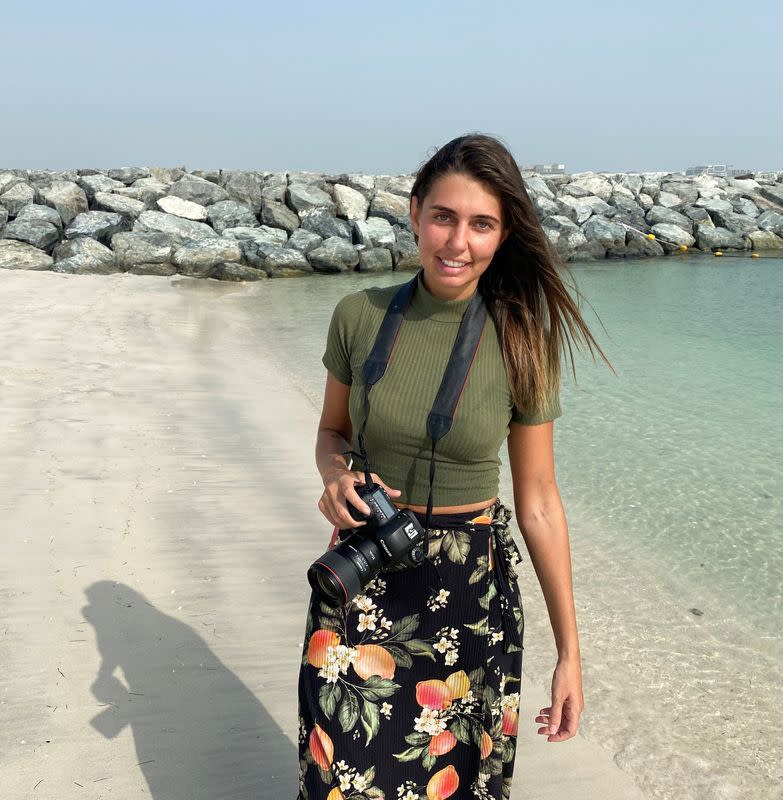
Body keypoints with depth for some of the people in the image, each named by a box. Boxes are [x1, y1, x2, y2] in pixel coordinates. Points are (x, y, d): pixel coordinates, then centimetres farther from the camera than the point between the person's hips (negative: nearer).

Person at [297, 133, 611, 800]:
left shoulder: (520, 344, -9)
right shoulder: (358, 316, -5)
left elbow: (539, 503, -4)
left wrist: (570, 652, -2)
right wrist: (336, 479, -14)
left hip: (471, 594, -1)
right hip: (361, 589, 1)